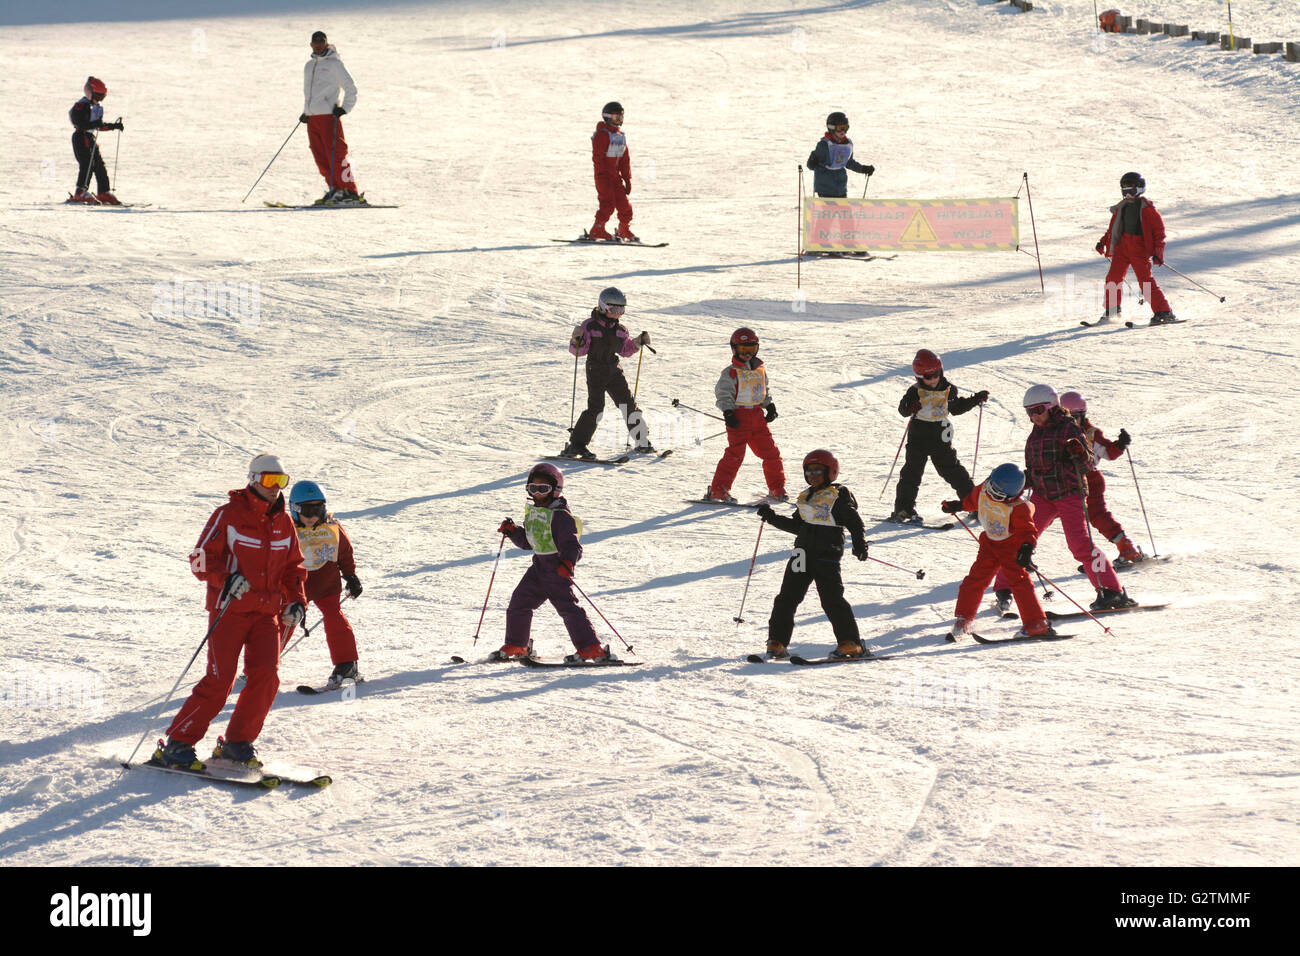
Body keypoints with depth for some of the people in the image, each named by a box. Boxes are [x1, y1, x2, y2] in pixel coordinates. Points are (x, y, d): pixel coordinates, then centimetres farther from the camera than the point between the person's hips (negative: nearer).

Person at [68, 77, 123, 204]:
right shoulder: (81, 106, -13)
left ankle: (103, 193, 10)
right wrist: (94, 124, -33)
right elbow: (80, 124, -22)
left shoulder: (98, 107, 15)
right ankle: (81, 192, -13)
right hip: (81, 137, -9)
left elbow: (100, 125, 22)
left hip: (91, 137, 9)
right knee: (87, 164, -15)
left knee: (100, 165, 6)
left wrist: (114, 126, 11)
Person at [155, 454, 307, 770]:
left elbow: (294, 566, 22)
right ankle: (177, 744, -3)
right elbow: (200, 559, -8)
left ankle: (237, 743, 6)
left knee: (266, 677, -9)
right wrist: (226, 578, -25)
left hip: (266, 612, 5)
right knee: (219, 680, -11)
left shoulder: (283, 522, 11)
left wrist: (296, 601, 8)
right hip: (229, 610, -5)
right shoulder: (229, 515, -6)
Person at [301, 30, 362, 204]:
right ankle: (336, 189, 8)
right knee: (320, 157, 3)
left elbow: (350, 88, -2)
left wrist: (345, 108, -11)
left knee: (336, 155, -12)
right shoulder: (309, 66, 19)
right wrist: (305, 112, 22)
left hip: (329, 116, -7)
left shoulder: (334, 64, -2)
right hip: (312, 118, 7)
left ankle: (350, 191, -11)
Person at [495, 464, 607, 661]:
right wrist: (512, 531, 7)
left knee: (567, 607, -14)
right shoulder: (532, 512, 11)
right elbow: (526, 541, 23)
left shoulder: (560, 516, -16)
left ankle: (592, 648, -14)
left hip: (557, 568, -9)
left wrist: (568, 562, -39)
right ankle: (516, 646, 27)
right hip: (539, 567, 9)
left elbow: (571, 544, -22)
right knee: (519, 603, 10)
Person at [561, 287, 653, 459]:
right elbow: (578, 351, -8)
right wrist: (576, 339, -27)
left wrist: (639, 341, 7)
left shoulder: (620, 329, 9)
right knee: (595, 407, -15)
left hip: (614, 370, 5)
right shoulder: (590, 326, -7)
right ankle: (576, 444, -9)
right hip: (596, 371, -5)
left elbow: (626, 350, 20)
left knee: (628, 404, 4)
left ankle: (642, 441, 14)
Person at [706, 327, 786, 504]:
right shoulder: (731, 372, -7)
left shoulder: (760, 370, 13)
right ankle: (718, 490, -9)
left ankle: (777, 488, 22)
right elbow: (723, 393, -8)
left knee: (771, 452, 8)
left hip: (758, 416, 6)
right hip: (739, 416, -6)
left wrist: (770, 406, 13)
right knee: (735, 454, -13)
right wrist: (728, 412, -18)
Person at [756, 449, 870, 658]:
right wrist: (772, 518, 21)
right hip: (803, 553, 7)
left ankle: (850, 643, -5)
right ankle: (777, 643, 9)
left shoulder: (839, 495, -1)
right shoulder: (805, 497, 19)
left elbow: (854, 521, -7)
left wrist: (859, 543, -21)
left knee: (831, 598, -12)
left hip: (827, 553, -7)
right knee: (787, 598, 3)